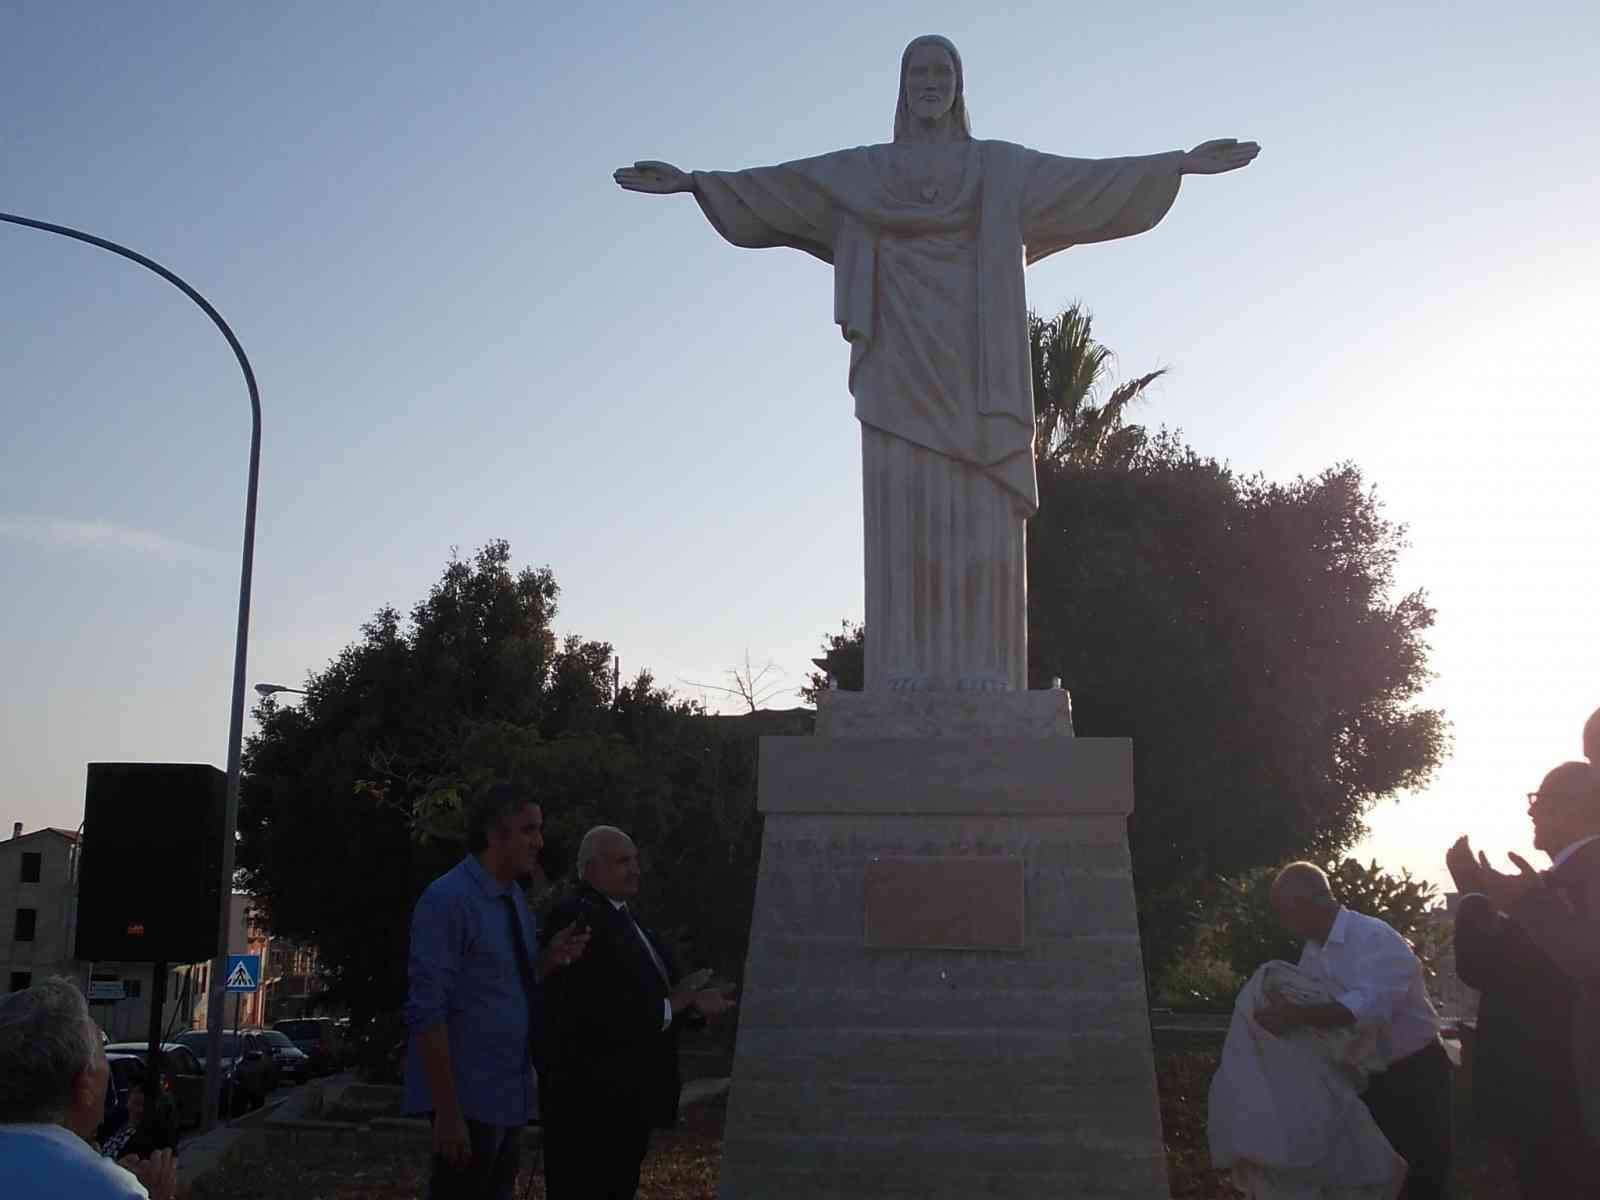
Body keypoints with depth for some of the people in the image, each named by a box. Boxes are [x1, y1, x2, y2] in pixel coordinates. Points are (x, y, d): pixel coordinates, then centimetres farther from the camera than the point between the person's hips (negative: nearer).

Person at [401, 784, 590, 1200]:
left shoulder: (515, 899, 10)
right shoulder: (448, 899, -15)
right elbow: (427, 1011, -19)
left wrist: (550, 961, -1)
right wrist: (448, 1110, -22)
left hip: (510, 1093, 8)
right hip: (469, 1097, -8)